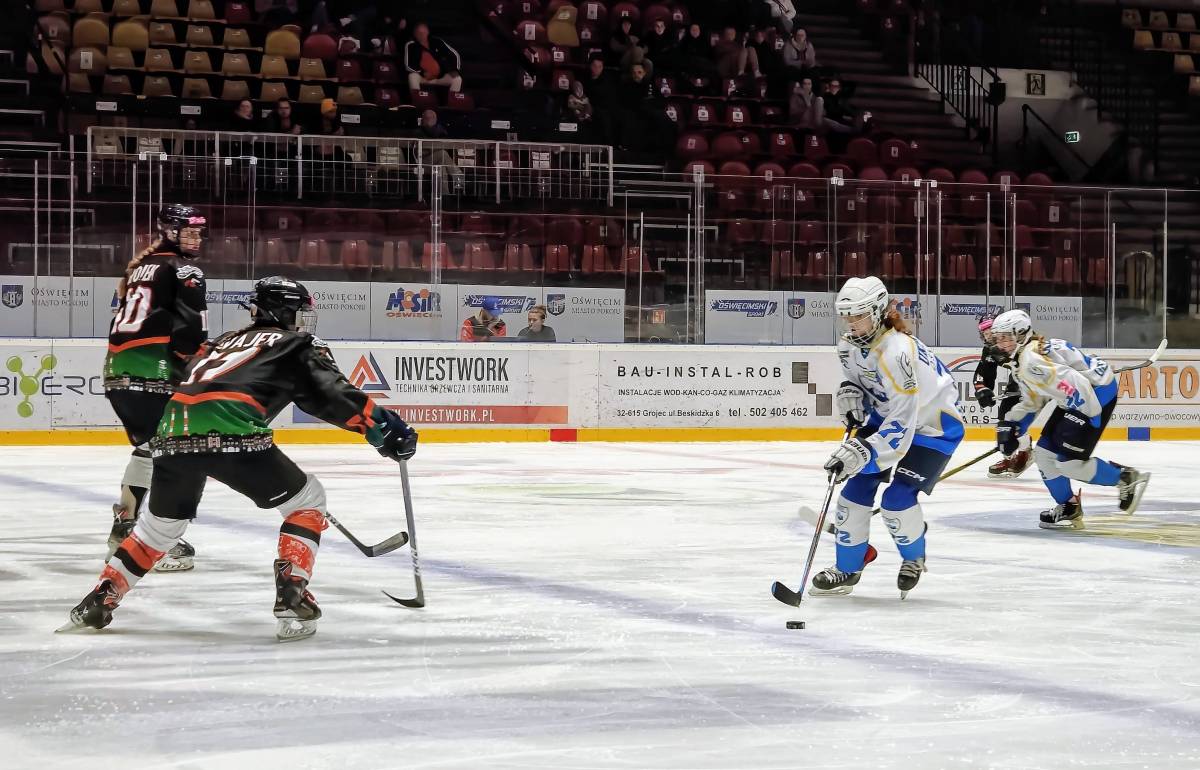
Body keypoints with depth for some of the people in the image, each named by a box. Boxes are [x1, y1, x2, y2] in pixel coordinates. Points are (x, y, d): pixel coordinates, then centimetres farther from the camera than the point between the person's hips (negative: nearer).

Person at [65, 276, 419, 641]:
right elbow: (333, 393, 2)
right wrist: (383, 426, 0)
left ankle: (99, 600, 27)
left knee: (161, 524, 30)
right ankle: (292, 599, -2)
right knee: (308, 500, 12)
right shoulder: (296, 345, 17)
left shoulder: (227, 340, 36)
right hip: (229, 434, -6)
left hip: (173, 431, 6)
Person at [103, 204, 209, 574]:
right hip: (152, 375, -9)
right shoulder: (183, 271, -3)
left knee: (150, 446, 23)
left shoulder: (140, 267, 24)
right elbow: (190, 332, -11)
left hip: (117, 372, 9)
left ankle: (124, 529, 27)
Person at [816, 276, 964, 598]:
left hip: (933, 424, -8)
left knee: (897, 498, -18)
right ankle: (847, 568, 12)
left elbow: (902, 423, -37)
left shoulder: (897, 352, -35)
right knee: (856, 485, -1)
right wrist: (849, 391, -7)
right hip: (885, 414, 8)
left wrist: (861, 452, -42)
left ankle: (914, 559, 13)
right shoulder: (850, 344, -9)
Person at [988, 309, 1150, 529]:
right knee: (1045, 452, 8)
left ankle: (1127, 479, 5)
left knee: (1069, 461, -13)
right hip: (1077, 399, 11)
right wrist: (1009, 425, 11)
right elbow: (1032, 401, 21)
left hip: (1097, 394, -11)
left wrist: (1093, 420, -22)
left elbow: (1076, 385, -28)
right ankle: (1069, 509, 18)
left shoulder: (1032, 360, -23)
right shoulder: (1022, 359, 12)